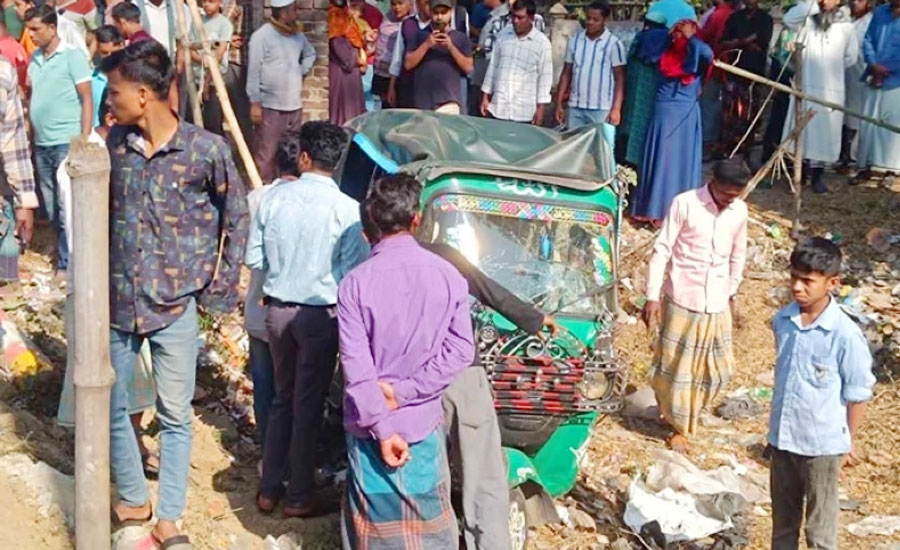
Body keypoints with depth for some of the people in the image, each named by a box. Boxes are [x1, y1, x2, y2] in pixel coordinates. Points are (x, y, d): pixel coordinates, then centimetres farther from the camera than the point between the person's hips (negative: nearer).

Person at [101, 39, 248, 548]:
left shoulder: (207, 150, -13)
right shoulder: (116, 142, -1)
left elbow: (236, 215, -1)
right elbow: (103, 211, 12)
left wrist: (222, 287, -2)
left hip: (176, 306, -4)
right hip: (118, 301, 4)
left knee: (175, 416, 7)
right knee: (110, 407, 12)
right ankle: (133, 499, 33)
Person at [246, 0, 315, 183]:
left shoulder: (297, 34, 9)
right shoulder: (261, 36, -10)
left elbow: (310, 54, 30)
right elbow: (253, 72, -12)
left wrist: (301, 71, 12)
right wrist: (255, 103, -15)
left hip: (295, 104, 7)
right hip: (270, 106, -7)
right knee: (266, 153, -5)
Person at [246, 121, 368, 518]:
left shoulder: (273, 198, -5)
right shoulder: (345, 208, -16)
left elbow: (254, 259, 1)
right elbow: (354, 271, -14)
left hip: (277, 310, 4)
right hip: (319, 315, -4)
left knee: (283, 398, 19)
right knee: (308, 406, 8)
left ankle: (269, 490, 26)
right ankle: (298, 498, 18)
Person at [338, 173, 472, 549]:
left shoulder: (355, 283, -11)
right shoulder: (448, 276, -4)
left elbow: (356, 365, -15)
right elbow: (460, 350, -7)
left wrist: (381, 427, -13)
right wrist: (405, 391, -9)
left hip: (370, 428, -1)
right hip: (424, 422, 2)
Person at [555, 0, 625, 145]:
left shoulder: (613, 44, -4)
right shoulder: (574, 40, 7)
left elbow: (620, 79, -5)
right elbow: (566, 73, 12)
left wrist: (616, 109, -13)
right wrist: (559, 103, 7)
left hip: (602, 109, -4)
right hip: (575, 107, 4)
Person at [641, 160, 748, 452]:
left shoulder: (739, 210, 1)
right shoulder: (685, 203, -13)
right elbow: (662, 250, -11)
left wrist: (733, 294, 19)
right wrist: (652, 296, -13)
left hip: (717, 303, 4)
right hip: (682, 300, -4)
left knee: (717, 368, 12)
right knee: (677, 366, 5)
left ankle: (687, 413, 36)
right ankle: (680, 426, 22)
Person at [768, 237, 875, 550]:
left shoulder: (845, 334, -20)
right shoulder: (782, 321, -3)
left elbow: (858, 393, -9)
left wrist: (848, 442, -2)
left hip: (822, 443, -5)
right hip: (782, 437, 5)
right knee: (783, 518, 20)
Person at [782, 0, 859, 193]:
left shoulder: (845, 25, 6)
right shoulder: (807, 19, 4)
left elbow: (851, 56, 13)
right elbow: (788, 19, -17)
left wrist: (833, 68, 9)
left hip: (831, 88, 0)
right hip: (806, 85, 0)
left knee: (825, 130, 2)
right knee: (801, 129, 1)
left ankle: (817, 175, 11)